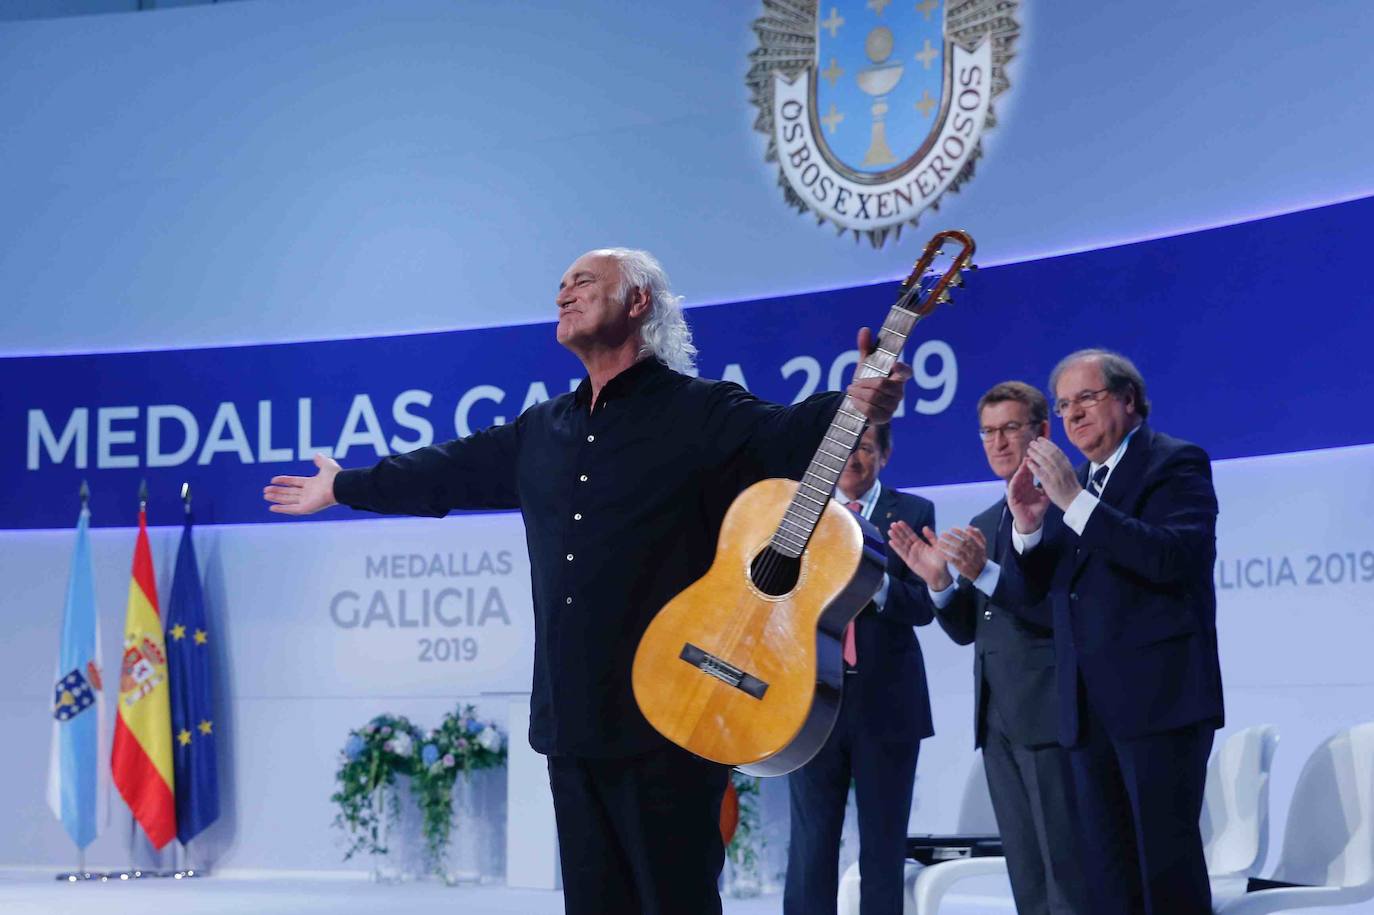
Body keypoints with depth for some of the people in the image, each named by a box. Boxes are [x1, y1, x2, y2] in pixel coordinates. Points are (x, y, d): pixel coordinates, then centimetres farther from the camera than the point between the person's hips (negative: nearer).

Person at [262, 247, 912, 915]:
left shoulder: (702, 413, -5)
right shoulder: (542, 430, 18)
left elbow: (791, 435, -22)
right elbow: (447, 470, 31)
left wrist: (857, 409, -44)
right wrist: (343, 488, 40)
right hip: (572, 719, 7)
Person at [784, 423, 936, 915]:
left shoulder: (912, 513, 5)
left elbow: (926, 604, -4)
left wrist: (879, 587, -23)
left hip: (886, 700, 0)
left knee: (884, 847, 5)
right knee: (811, 846, 0)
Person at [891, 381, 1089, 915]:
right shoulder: (981, 526, 19)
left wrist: (986, 572, -21)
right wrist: (938, 581, -2)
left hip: (1049, 711, -8)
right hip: (996, 717, 8)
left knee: (1069, 870, -8)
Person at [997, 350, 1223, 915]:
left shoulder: (1175, 463, -2)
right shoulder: (1068, 484, 18)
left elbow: (1176, 557, -20)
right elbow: (1033, 593, 15)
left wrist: (1075, 502, -21)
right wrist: (1028, 526, -4)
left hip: (1158, 697, -7)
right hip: (1089, 707, 7)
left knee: (1167, 861, -10)